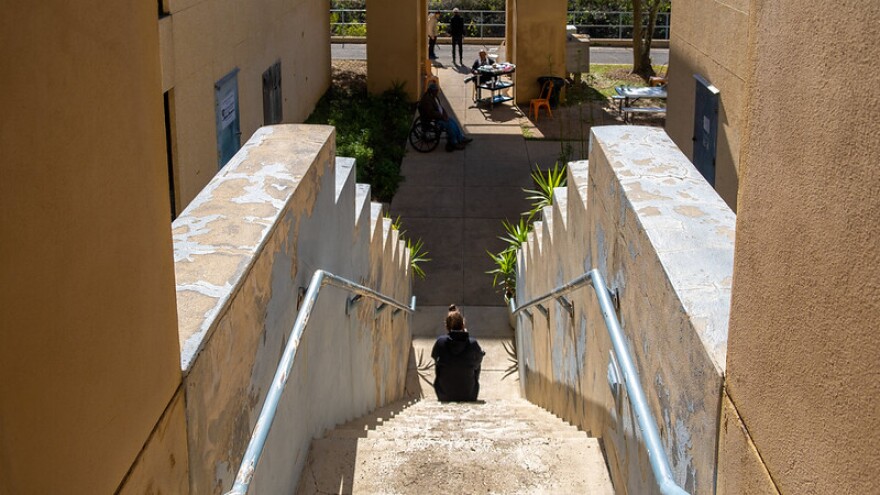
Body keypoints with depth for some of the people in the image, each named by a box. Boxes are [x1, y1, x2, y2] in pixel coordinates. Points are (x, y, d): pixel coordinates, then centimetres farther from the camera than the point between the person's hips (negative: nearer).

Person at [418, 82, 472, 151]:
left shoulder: (435, 96, 8)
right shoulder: (426, 99, -24)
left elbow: (440, 107, 19)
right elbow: (431, 113, -29)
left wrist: (445, 113, 1)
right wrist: (442, 117, -22)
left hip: (439, 116, 11)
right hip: (431, 120, -11)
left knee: (453, 121, 4)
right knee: (449, 125, -19)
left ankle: (461, 139, 12)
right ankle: (453, 143, -7)